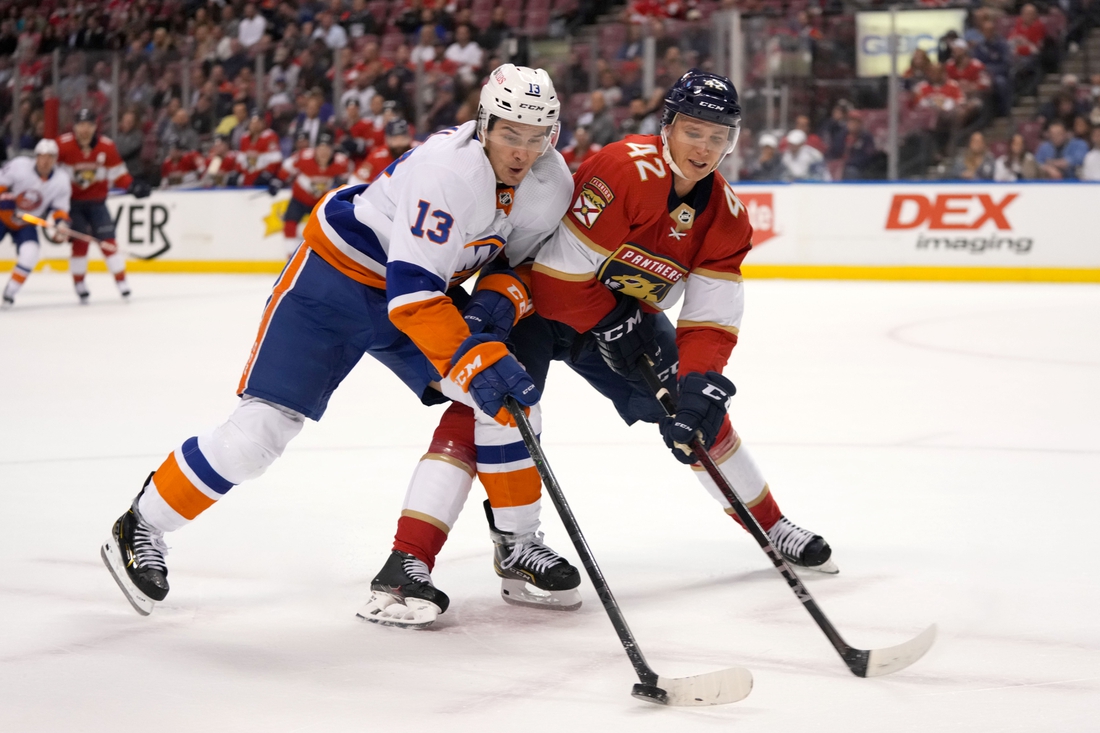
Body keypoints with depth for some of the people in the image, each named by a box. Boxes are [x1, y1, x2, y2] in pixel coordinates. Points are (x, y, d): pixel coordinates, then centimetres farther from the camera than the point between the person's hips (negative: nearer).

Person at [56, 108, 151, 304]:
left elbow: (118, 173, -1)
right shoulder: (63, 145, -14)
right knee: (80, 242, -9)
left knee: (108, 240, -6)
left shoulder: (107, 147, -9)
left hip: (96, 201, 1)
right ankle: (79, 285, 6)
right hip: (72, 201, -1)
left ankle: (122, 281, 0)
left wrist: (132, 185, -17)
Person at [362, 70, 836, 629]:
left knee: (699, 408, 7)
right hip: (536, 295, -7)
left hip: (622, 310, 7)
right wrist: (614, 337, -24)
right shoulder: (627, 169, -31)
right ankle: (408, 563, -21)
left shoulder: (726, 216, -8)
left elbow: (711, 320, -9)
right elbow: (560, 271, -32)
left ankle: (770, 526, 29)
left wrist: (698, 385, -24)